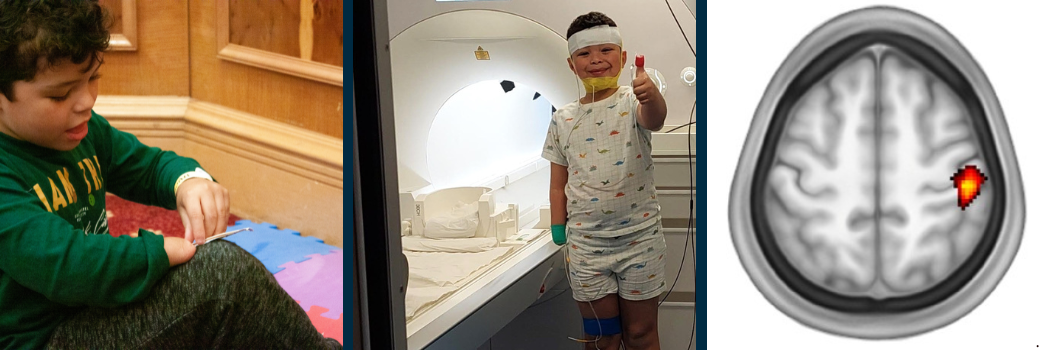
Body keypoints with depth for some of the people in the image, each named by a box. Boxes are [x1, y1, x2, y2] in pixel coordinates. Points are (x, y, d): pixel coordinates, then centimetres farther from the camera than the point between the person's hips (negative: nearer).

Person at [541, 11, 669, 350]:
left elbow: (654, 119, -30)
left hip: (639, 237, -2)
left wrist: (652, 96, -53)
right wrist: (559, 237, 5)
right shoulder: (563, 120, 4)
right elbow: (559, 185, 9)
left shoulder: (632, 101, -5)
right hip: (585, 244, 2)